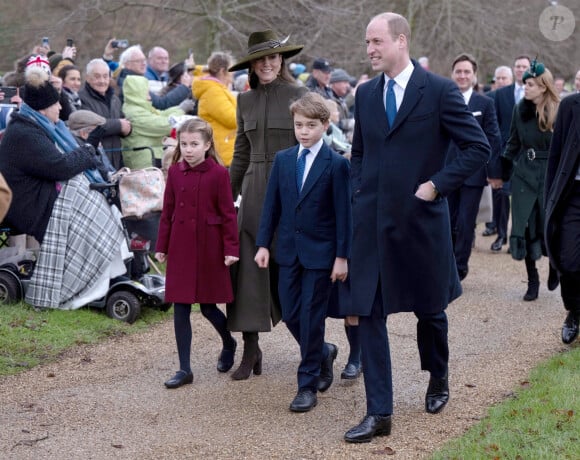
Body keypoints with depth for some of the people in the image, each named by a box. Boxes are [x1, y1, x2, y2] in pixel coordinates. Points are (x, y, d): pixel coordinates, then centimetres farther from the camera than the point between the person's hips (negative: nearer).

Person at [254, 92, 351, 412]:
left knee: (311, 316, -1)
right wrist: (263, 244, 4)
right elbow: (271, 204, 9)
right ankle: (323, 353, 34)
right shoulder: (283, 160, 7)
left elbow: (343, 212, -8)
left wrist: (342, 256, -11)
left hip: (320, 252, -5)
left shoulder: (336, 164, -7)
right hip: (289, 250, 5)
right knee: (290, 315, 7)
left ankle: (308, 385, 8)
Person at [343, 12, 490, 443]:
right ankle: (379, 413, 3)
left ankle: (438, 379, 42)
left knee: (430, 309, 14)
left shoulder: (439, 91, -9)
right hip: (373, 222, 4)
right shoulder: (366, 93, 6)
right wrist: (359, 192, 6)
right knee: (369, 313, -3)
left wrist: (437, 185, -13)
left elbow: (479, 147, -8)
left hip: (421, 219, -3)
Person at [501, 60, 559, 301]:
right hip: (524, 175, 3)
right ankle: (532, 280, 12)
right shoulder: (520, 109, 4)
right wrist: (503, 171, 6)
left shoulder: (559, 112, -8)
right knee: (524, 228, 1)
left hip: (550, 176, -3)